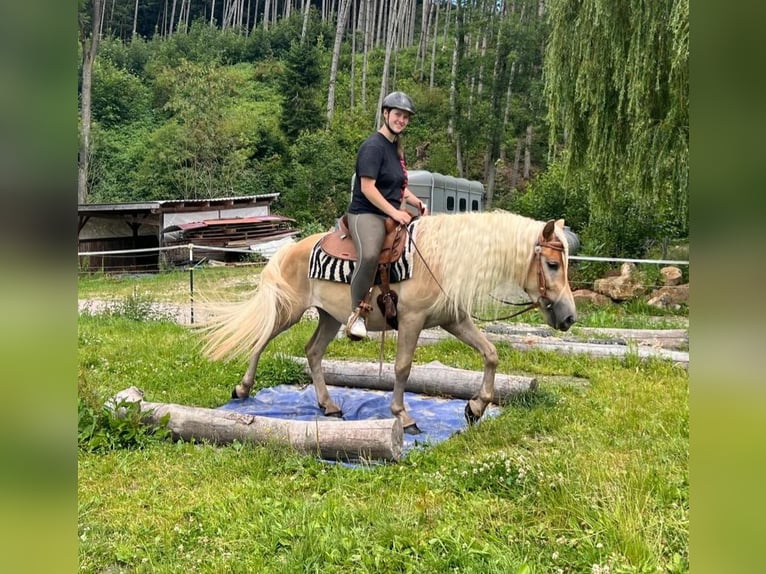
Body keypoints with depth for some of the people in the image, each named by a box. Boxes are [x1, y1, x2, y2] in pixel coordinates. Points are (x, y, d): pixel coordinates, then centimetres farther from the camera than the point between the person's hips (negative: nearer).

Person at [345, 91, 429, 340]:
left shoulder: (396, 148, 18)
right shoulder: (373, 146, -10)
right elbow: (367, 188, -18)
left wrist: (419, 204, 9)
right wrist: (395, 212, -20)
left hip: (392, 213, 10)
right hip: (366, 214, -10)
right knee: (369, 255, -36)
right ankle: (357, 313, -23)